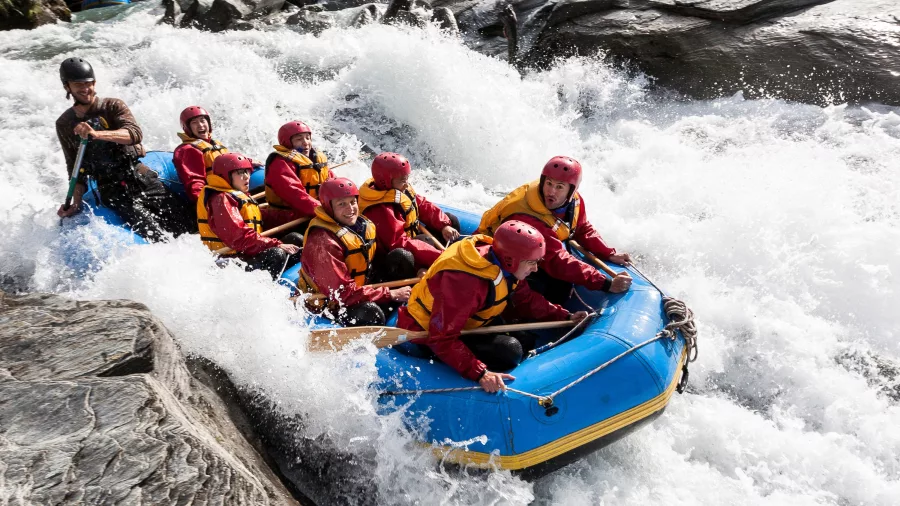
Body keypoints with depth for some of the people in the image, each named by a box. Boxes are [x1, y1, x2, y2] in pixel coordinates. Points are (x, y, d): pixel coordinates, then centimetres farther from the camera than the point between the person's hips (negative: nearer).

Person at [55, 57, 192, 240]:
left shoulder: (113, 106, 5)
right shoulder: (64, 125, 14)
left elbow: (135, 133, -16)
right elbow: (75, 168, 19)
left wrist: (96, 134, -31)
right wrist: (76, 203, 6)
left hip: (141, 177, 1)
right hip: (111, 189, -1)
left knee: (184, 226, -15)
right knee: (155, 236, -22)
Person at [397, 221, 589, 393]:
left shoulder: (505, 267, -10)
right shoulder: (465, 282, -36)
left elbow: (526, 300, 6)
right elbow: (443, 339, -37)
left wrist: (564, 317, -2)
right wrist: (480, 374, -44)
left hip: (465, 324, 9)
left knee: (527, 339, 4)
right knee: (508, 351, -24)